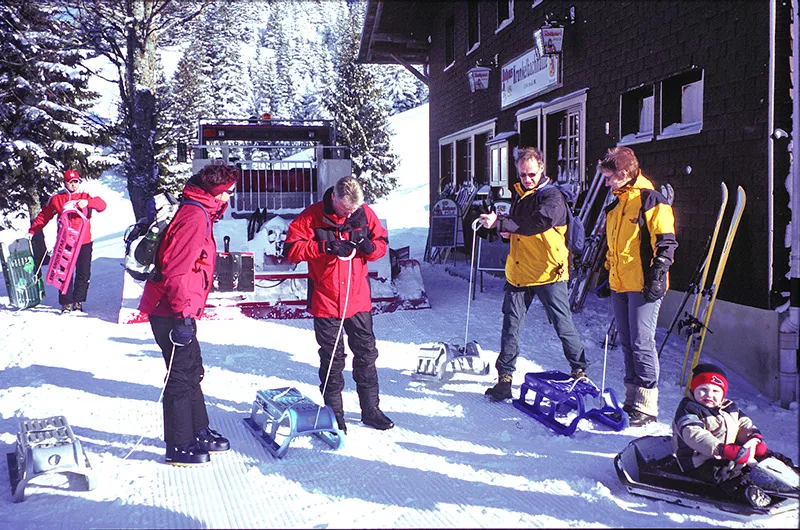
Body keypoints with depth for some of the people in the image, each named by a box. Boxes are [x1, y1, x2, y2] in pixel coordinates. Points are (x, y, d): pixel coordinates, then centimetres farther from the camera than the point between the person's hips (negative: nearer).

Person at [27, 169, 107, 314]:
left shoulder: (85, 196, 7)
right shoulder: (57, 198, 7)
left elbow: (102, 205, -8)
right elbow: (43, 216, 12)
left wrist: (87, 202, -25)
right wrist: (32, 232, 5)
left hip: (84, 242, 1)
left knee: (84, 273, 4)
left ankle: (78, 300, 16)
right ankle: (66, 303, 4)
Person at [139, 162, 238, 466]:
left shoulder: (199, 214, 15)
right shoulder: (195, 217, -18)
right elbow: (175, 271, -25)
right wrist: (184, 315, -26)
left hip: (179, 311, 10)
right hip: (173, 313, -10)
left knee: (192, 373, 18)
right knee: (182, 377, -1)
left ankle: (199, 433, 31)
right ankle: (179, 447, 11)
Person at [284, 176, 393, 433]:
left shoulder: (365, 214, -1)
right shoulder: (312, 216, -9)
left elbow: (382, 243, 9)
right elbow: (291, 248, -12)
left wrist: (370, 247, -14)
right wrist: (326, 247, -22)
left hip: (358, 299, 3)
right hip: (325, 300, -2)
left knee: (366, 354, 10)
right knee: (332, 359, 8)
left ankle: (370, 409, 23)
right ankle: (334, 412, 22)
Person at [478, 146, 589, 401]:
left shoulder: (552, 197, -9)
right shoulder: (519, 196, 15)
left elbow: (536, 223, -26)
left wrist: (500, 223, -30)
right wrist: (506, 229, 3)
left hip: (548, 273, -6)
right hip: (517, 272, 6)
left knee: (563, 325, 3)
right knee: (510, 325, 5)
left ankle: (579, 371, 21)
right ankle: (505, 376, 12)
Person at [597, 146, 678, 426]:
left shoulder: (651, 200, -7)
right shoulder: (616, 206, 19)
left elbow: (666, 242, -12)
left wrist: (657, 276, -18)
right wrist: (605, 274, 24)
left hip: (643, 287, -8)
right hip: (619, 286, 8)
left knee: (641, 343, -8)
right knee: (627, 343, 10)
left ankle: (647, 405, -1)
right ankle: (632, 399, 18)